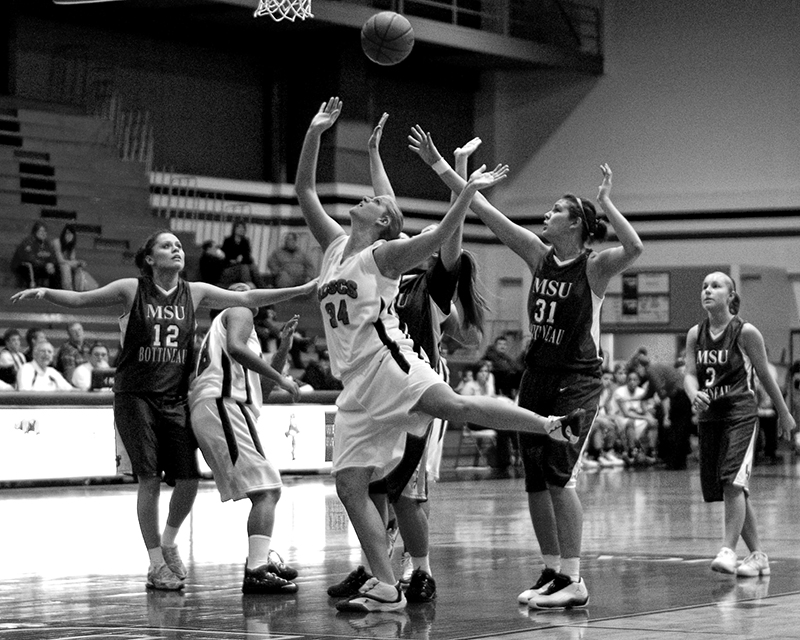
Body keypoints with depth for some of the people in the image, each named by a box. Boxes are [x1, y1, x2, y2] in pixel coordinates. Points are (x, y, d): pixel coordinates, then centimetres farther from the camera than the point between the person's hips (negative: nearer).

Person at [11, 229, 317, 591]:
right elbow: (80, 299, -1)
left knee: (188, 479, -5)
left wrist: (302, 290, 0)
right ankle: (156, 564, 4)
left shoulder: (194, 293, 6)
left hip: (176, 398, 3)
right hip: (135, 396, -3)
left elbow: (248, 299, 5)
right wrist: (45, 293, -19)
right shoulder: (132, 290, -2)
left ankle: (168, 542, 23)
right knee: (149, 479, -9)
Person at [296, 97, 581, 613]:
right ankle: (386, 587, -1)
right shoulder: (334, 245, 18)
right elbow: (305, 190, 18)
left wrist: (468, 193, -22)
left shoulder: (385, 254, 3)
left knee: (454, 406, -33)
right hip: (356, 383, 6)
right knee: (350, 486, -2)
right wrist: (315, 132, 10)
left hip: (387, 361, -6)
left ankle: (551, 425, -28)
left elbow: (437, 238, -13)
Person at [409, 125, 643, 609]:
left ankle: (574, 580, -12)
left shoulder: (595, 266, -10)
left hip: (579, 378, -7)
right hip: (537, 375, 7)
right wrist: (438, 164, 2)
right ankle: (553, 570, 16)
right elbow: (484, 210, 4)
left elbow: (635, 248, -31)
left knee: (559, 473, -15)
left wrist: (605, 203, -27)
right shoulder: (539, 254, 5)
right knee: (535, 478, 5)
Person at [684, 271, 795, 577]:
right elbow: (690, 373, 0)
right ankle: (757, 555, 18)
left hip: (741, 414, -5)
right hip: (709, 416, 5)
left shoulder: (746, 333, -7)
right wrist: (695, 395, -23)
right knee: (731, 491, 8)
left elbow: (765, 376, 2)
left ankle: (728, 550, -20)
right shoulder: (695, 334, 6)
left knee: (733, 482, -20)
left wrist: (784, 413, 11)